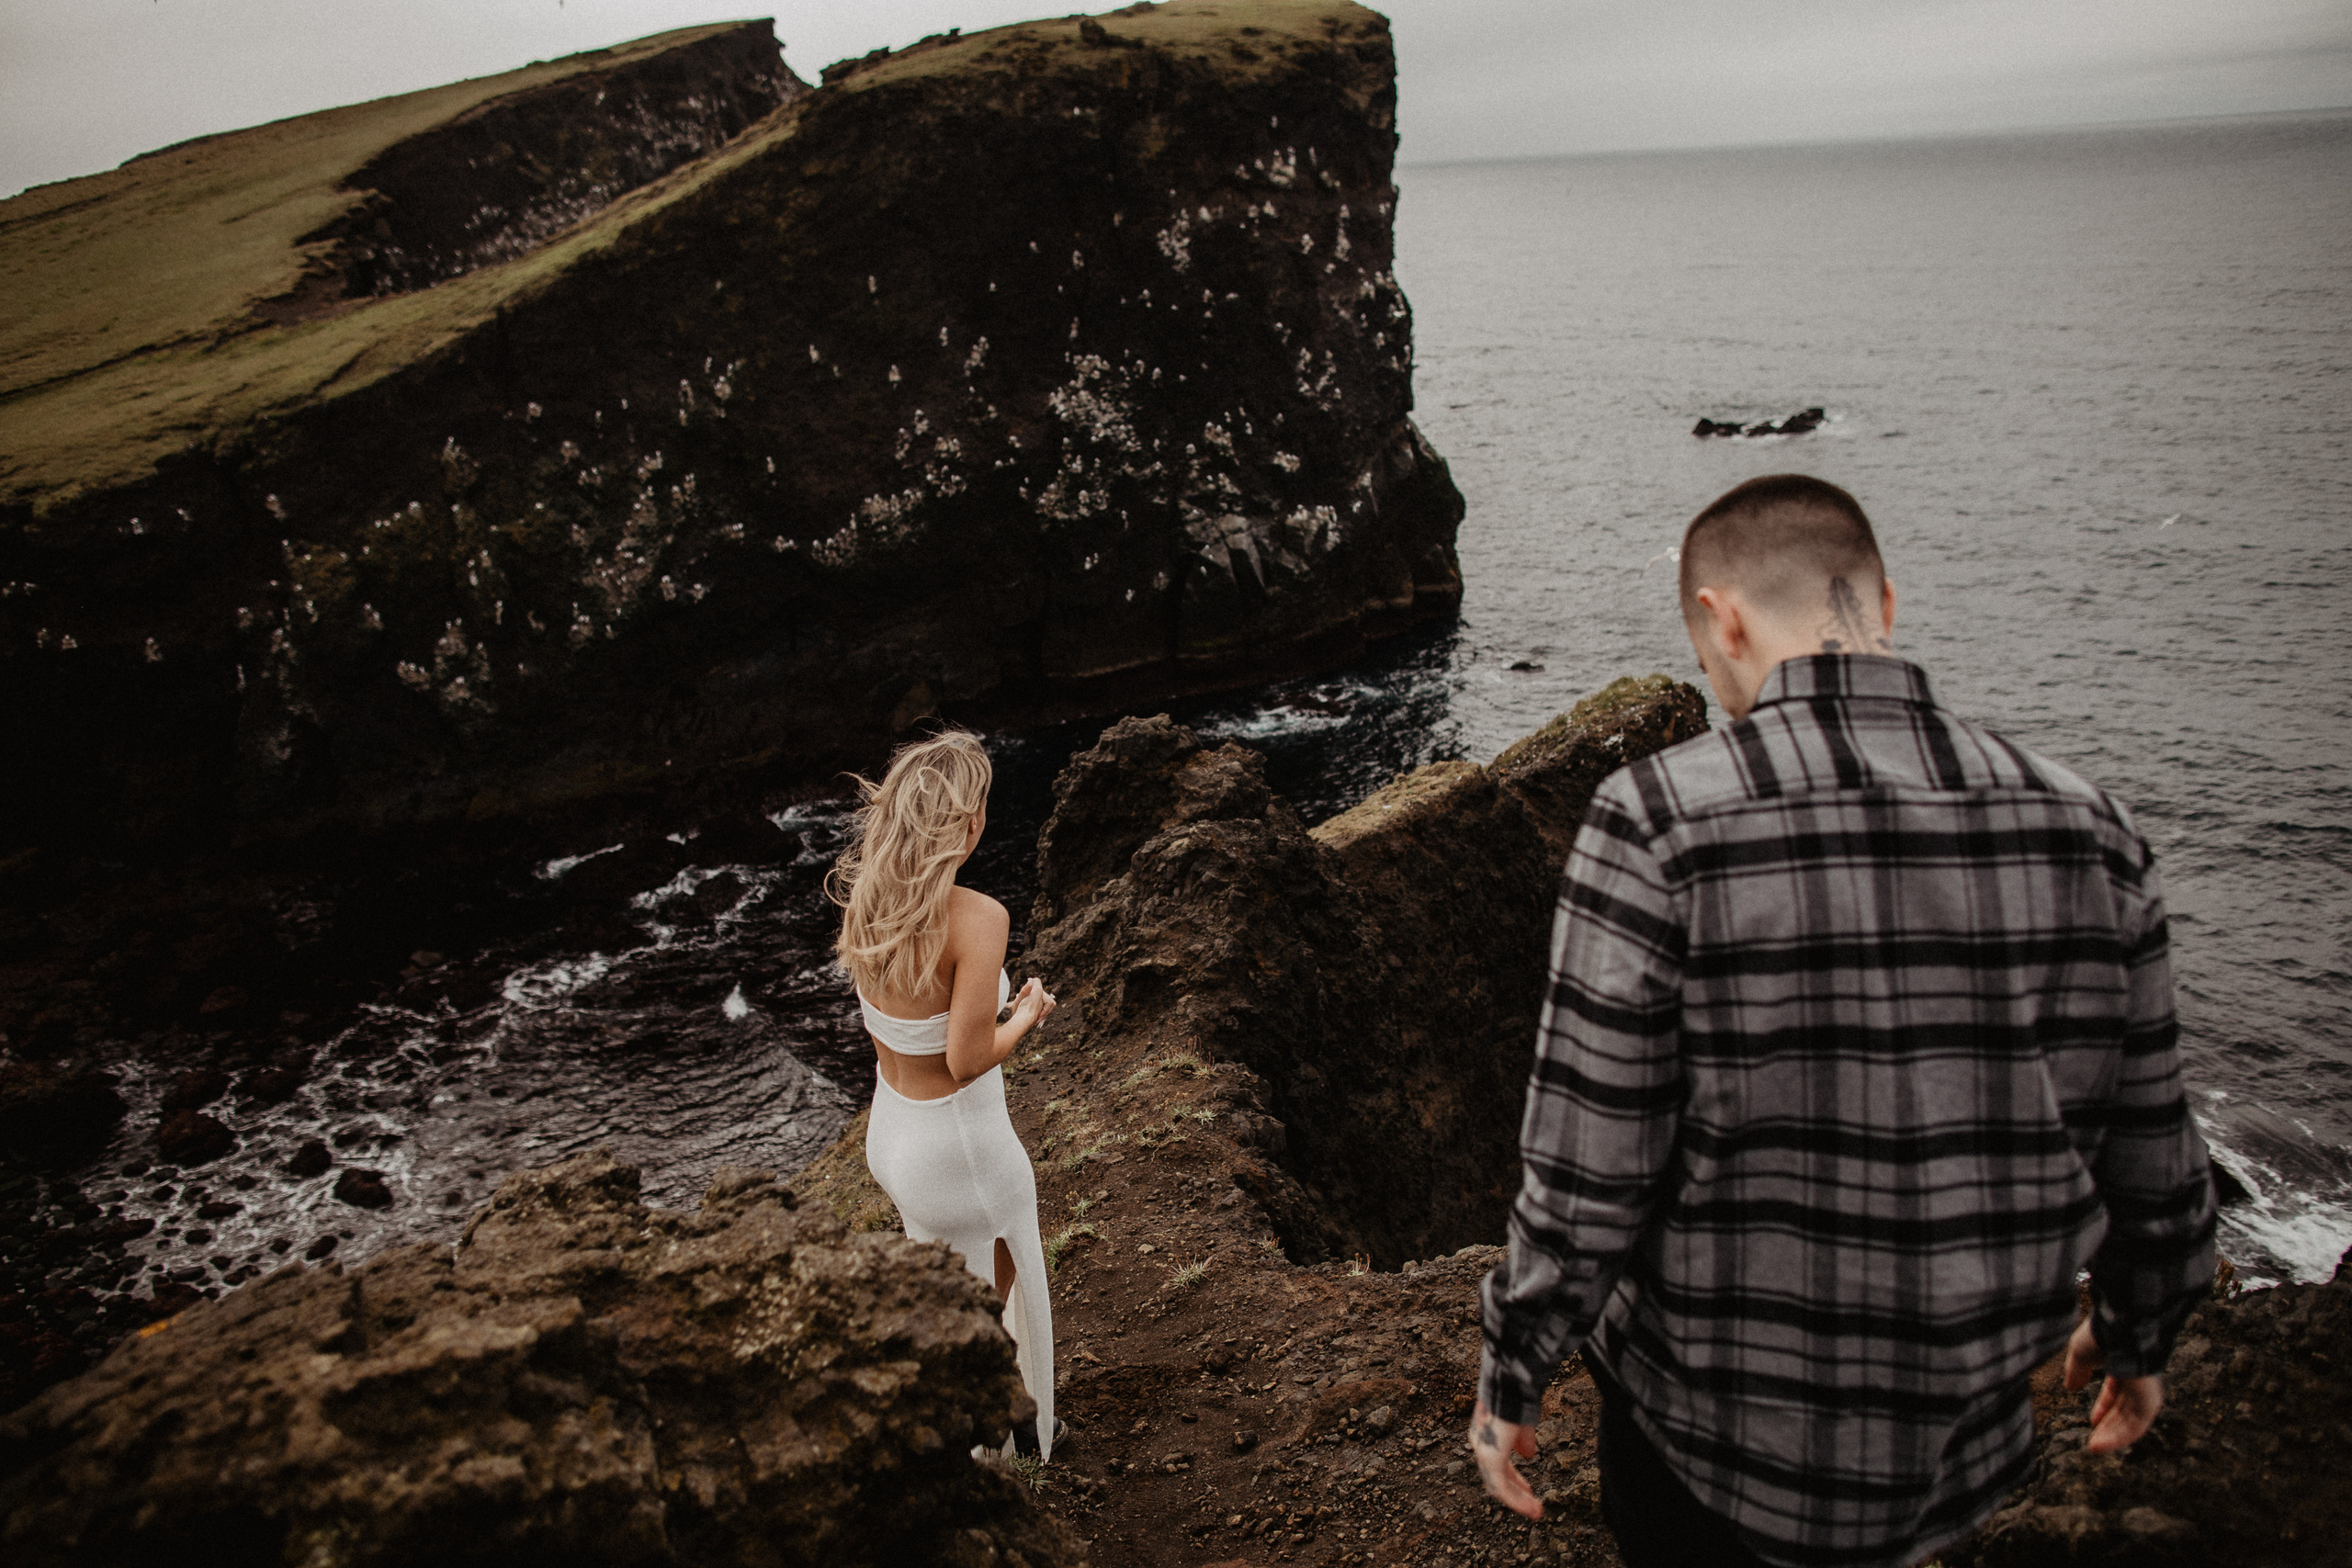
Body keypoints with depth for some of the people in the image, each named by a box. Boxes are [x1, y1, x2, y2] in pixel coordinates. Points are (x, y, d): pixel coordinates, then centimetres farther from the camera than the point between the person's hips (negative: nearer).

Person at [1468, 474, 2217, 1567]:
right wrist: (2137, 1337, 23)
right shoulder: (2083, 830, -6)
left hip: (1708, 1449, -3)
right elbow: (2154, 1173, 4)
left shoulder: (1661, 821, -20)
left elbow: (1584, 1187, -18)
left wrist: (1509, 1381, -2)